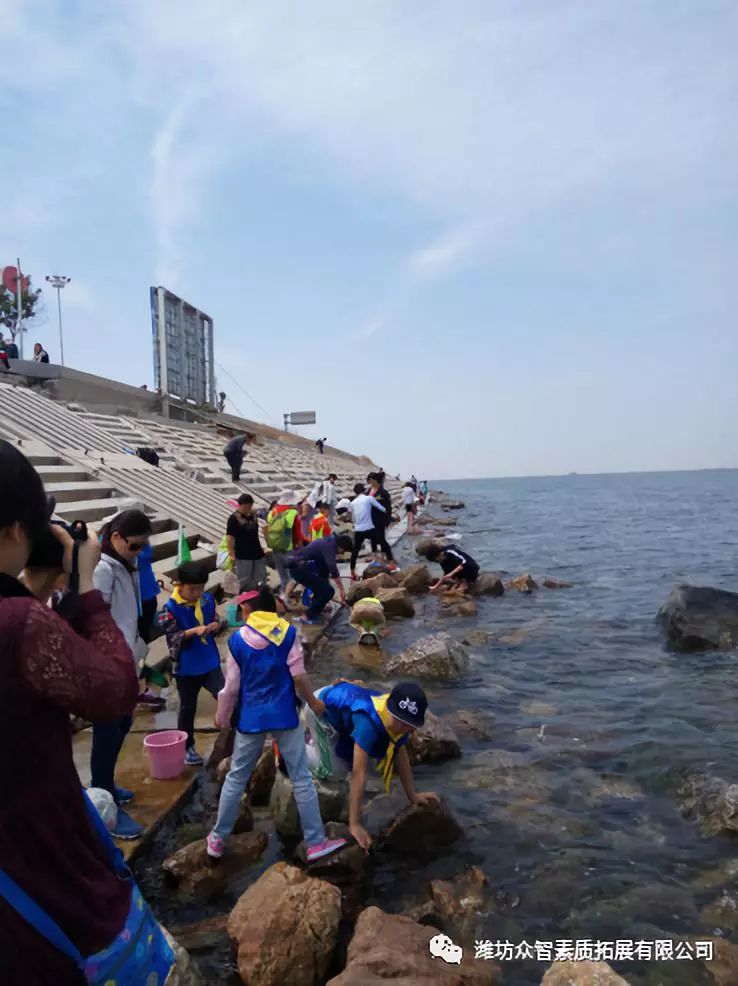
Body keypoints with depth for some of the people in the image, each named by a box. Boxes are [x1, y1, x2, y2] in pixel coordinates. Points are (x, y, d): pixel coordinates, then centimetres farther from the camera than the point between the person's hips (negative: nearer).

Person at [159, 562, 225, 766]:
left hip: (210, 663, 3)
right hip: (187, 667, -3)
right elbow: (172, 638, -16)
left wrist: (216, 626, -12)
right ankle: (187, 747, 31)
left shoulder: (208, 599, -2)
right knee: (188, 708, 13)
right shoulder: (171, 608, -16)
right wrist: (193, 631, -29)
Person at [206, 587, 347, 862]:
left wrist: (222, 717, 15)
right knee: (301, 779, 6)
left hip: (250, 717, 1)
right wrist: (313, 702, 8)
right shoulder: (288, 633, -7)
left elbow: (231, 687, -1)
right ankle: (316, 843, 12)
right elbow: (298, 676, -9)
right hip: (284, 714, -1)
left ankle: (218, 839, 27)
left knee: (236, 778, 16)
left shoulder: (237, 640, -5)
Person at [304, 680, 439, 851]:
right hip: (321, 707, -7)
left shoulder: (401, 720, -19)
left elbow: (402, 756, -4)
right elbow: (358, 773, -42)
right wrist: (355, 825, -40)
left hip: (342, 702, 7)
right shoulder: (369, 721, -43)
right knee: (337, 768, -12)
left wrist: (413, 795, -1)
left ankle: (314, 738, 27)